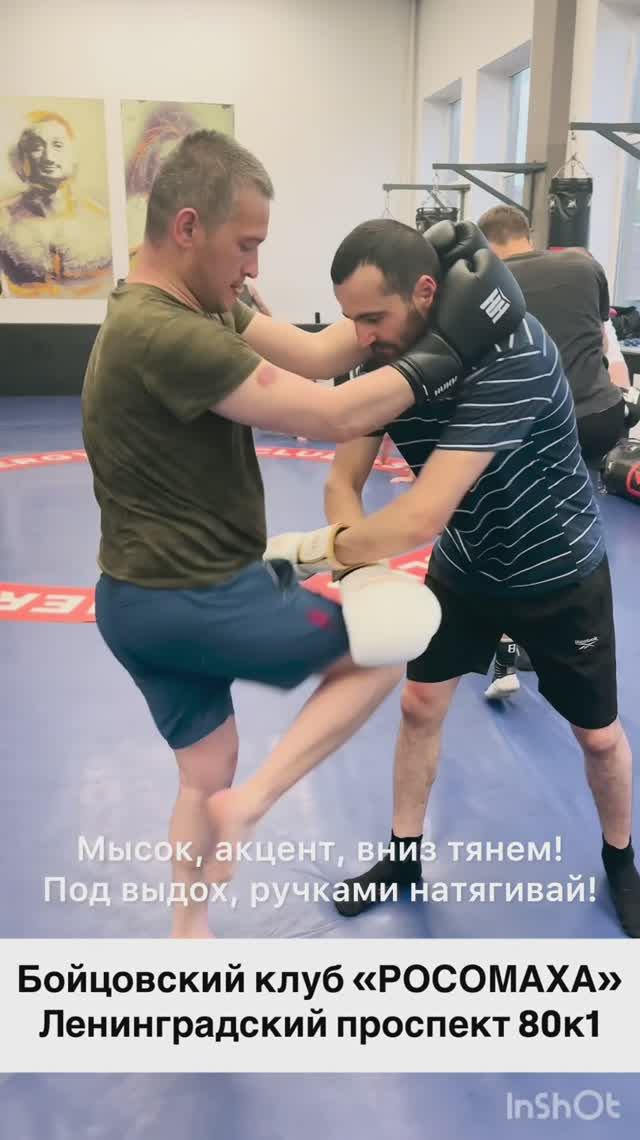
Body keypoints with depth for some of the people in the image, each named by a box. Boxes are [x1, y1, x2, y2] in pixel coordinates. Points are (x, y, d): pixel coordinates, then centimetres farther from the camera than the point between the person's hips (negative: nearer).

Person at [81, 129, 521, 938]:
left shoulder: (193, 305, 7)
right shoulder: (165, 334, -26)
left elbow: (315, 354, 4)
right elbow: (332, 417, -25)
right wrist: (444, 350, -16)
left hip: (141, 598, 10)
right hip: (193, 599, -10)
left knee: (206, 774, 24)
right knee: (391, 639, 5)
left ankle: (189, 937, 42)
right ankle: (247, 808, 5)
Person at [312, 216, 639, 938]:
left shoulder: (509, 351, -37)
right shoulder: (382, 357, -16)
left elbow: (423, 516, -44)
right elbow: (342, 483, -16)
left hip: (557, 575, -4)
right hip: (464, 567, 5)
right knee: (419, 705, 9)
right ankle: (404, 854, 32)